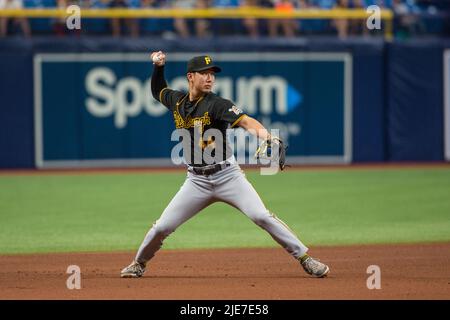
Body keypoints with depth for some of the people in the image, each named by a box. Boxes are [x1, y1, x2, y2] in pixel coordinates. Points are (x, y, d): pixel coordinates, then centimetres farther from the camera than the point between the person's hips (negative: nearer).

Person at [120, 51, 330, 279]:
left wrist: (261, 131, -49)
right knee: (162, 226, 1)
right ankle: (139, 263, 27)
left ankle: (305, 258, -10)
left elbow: (244, 120, -29)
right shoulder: (177, 101, 5)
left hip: (227, 175, -4)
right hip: (197, 181, 4)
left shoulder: (217, 105, -11)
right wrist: (158, 67, 12)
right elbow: (157, 91, 28)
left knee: (262, 216, -17)